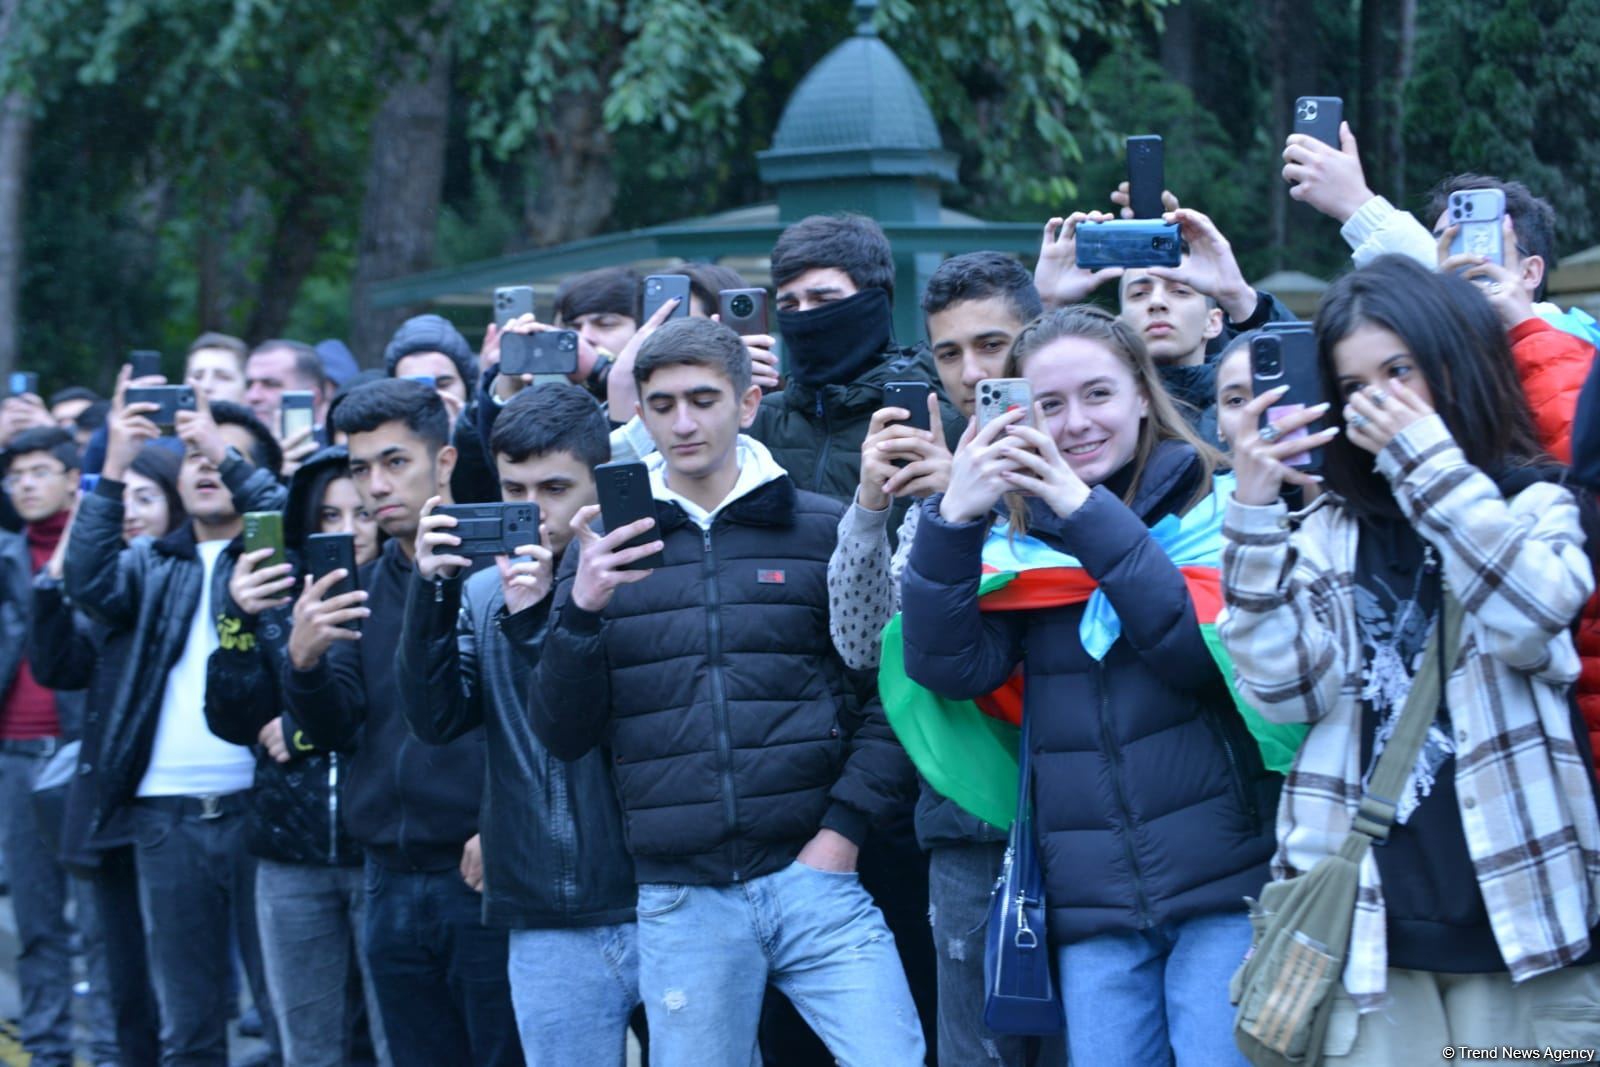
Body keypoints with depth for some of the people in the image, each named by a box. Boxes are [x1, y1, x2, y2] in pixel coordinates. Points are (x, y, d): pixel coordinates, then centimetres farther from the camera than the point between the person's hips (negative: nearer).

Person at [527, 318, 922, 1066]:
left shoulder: (824, 530, 5)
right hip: (680, 904, 1)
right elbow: (562, 735, 4)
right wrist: (581, 610, -11)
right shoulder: (604, 547, 8)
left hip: (812, 876, -1)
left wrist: (845, 827, -6)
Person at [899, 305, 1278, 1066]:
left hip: (1224, 887, -3)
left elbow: (1206, 651, -15)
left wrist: (1090, 514, -19)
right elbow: (949, 668, -4)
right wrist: (951, 520, -16)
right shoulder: (1018, 538, 9)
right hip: (1094, 906, 3)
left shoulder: (1213, 506, 0)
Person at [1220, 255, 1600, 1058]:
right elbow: (1287, 686, -2)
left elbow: (1530, 616, -15)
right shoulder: (1334, 531, 12)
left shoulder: (1535, 502, 5)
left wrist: (1429, 459, -14)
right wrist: (1254, 513, -9)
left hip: (1515, 906, -2)